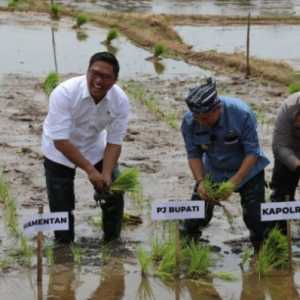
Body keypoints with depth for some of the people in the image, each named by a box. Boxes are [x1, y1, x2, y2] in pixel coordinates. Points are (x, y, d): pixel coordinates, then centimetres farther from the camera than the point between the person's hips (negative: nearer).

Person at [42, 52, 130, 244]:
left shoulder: (120, 101, -22)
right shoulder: (64, 93, -33)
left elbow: (114, 142, -15)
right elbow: (60, 141, -33)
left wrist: (106, 175, -30)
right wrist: (90, 170, -35)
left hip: (95, 147, 3)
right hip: (60, 151, -3)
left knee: (114, 195, -1)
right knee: (61, 206, -4)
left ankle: (112, 243, 20)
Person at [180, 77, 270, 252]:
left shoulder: (242, 113, -31)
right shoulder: (189, 122, -21)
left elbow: (252, 152, -25)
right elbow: (194, 154, -10)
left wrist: (234, 182, -32)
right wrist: (200, 182, -26)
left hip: (247, 171, -3)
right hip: (213, 172, 3)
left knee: (255, 217, -6)